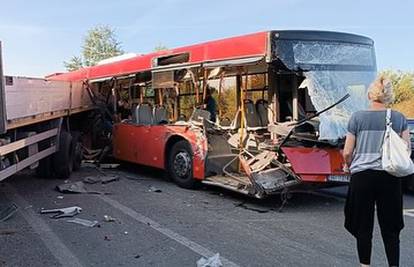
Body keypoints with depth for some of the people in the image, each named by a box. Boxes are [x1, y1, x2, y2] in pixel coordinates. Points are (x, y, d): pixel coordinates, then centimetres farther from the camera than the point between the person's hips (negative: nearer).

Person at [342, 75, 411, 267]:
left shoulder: (358, 118, -3)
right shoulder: (399, 118, 2)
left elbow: (347, 152, -2)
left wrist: (349, 166, 17)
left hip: (362, 175, -1)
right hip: (390, 178, 2)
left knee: (363, 226, 10)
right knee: (390, 228, 10)